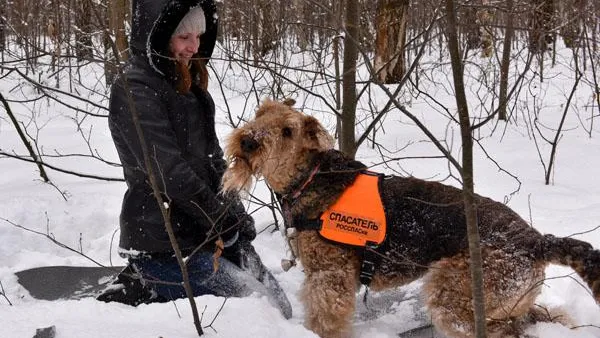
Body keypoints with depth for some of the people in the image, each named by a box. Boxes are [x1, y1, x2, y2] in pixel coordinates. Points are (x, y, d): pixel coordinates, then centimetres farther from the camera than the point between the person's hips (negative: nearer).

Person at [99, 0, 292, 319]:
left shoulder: (188, 83, 13)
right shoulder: (134, 90, -15)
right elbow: (169, 173, -19)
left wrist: (237, 216, 1)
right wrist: (227, 223, -13)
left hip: (204, 231, 9)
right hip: (163, 241, -9)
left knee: (279, 306, 10)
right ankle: (140, 290, 1)